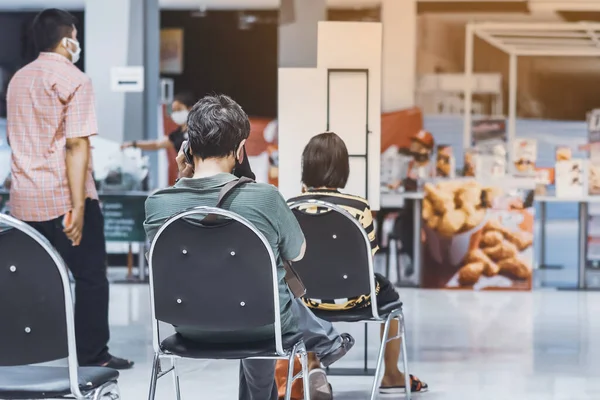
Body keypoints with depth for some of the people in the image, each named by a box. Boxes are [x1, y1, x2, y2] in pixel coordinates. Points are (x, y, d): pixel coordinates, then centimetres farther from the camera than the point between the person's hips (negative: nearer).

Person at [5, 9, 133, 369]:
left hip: (24, 200, 7)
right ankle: (92, 357, 6)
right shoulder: (74, 80, -10)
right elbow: (76, 145, -17)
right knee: (91, 278, 4)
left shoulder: (18, 80, 13)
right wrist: (78, 206, -20)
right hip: (63, 198, -7)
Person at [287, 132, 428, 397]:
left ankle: (312, 364, 31)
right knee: (387, 293, 30)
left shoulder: (290, 207, -12)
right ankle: (391, 376, 41)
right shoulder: (357, 207, -18)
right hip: (351, 297, -2)